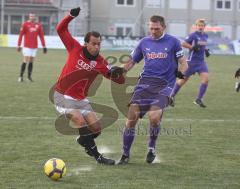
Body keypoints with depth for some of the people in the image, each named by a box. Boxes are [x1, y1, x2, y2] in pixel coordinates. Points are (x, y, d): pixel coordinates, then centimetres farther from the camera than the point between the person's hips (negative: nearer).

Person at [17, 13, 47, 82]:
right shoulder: (25, 24, -4)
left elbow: (41, 36, 8)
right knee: (26, 61, -9)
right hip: (27, 46, -4)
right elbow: (20, 35, -3)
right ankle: (21, 76, -3)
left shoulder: (38, 25, 6)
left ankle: (29, 76, 16)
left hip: (34, 47, 4)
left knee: (31, 61, 8)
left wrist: (44, 46, 5)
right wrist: (18, 45, -6)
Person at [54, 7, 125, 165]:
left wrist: (115, 73, -30)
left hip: (81, 99, 3)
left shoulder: (100, 62, -6)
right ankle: (96, 155, -15)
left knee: (96, 127, -6)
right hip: (63, 97, -3)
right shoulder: (75, 49, -8)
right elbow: (61, 29, 0)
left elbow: (121, 80, -7)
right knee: (80, 120, -25)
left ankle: (83, 141, 29)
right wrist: (71, 16, -16)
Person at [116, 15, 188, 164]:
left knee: (154, 117, -23)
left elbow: (183, 63, 6)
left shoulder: (173, 42, 6)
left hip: (164, 85, -3)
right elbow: (132, 61, 22)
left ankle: (152, 147, 6)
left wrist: (181, 71, -16)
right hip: (145, 82, 3)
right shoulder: (144, 42, 15)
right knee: (132, 117, -10)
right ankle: (125, 155, 2)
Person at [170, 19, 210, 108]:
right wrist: (193, 47, -22)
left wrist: (206, 50, 10)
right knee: (184, 79, 5)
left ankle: (199, 99, -5)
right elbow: (183, 44, -15)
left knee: (205, 78, -12)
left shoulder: (205, 36, 10)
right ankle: (172, 96, 23)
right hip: (192, 61, -6)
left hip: (201, 62, 6)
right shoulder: (193, 35, -12)